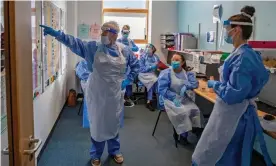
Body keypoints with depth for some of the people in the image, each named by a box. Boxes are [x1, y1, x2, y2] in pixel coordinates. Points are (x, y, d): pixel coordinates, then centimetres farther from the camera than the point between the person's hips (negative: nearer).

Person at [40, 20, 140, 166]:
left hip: (115, 94, 1)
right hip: (96, 94, -1)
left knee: (114, 124, 15)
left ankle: (114, 151, 36)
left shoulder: (124, 50, -1)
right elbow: (73, 42, -14)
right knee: (97, 124, 10)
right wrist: (55, 33, -27)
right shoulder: (93, 47, -5)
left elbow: (135, 65, 11)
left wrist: (128, 80, 1)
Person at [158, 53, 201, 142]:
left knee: (195, 109, -20)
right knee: (181, 112, -29)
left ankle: (194, 129, -3)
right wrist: (174, 97, -26)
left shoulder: (187, 73, 7)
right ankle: (182, 134, -10)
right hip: (169, 99, -4)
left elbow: (195, 83, -3)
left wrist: (186, 86, -24)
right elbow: (162, 89, -15)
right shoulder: (165, 73, -6)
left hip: (183, 98, 4)